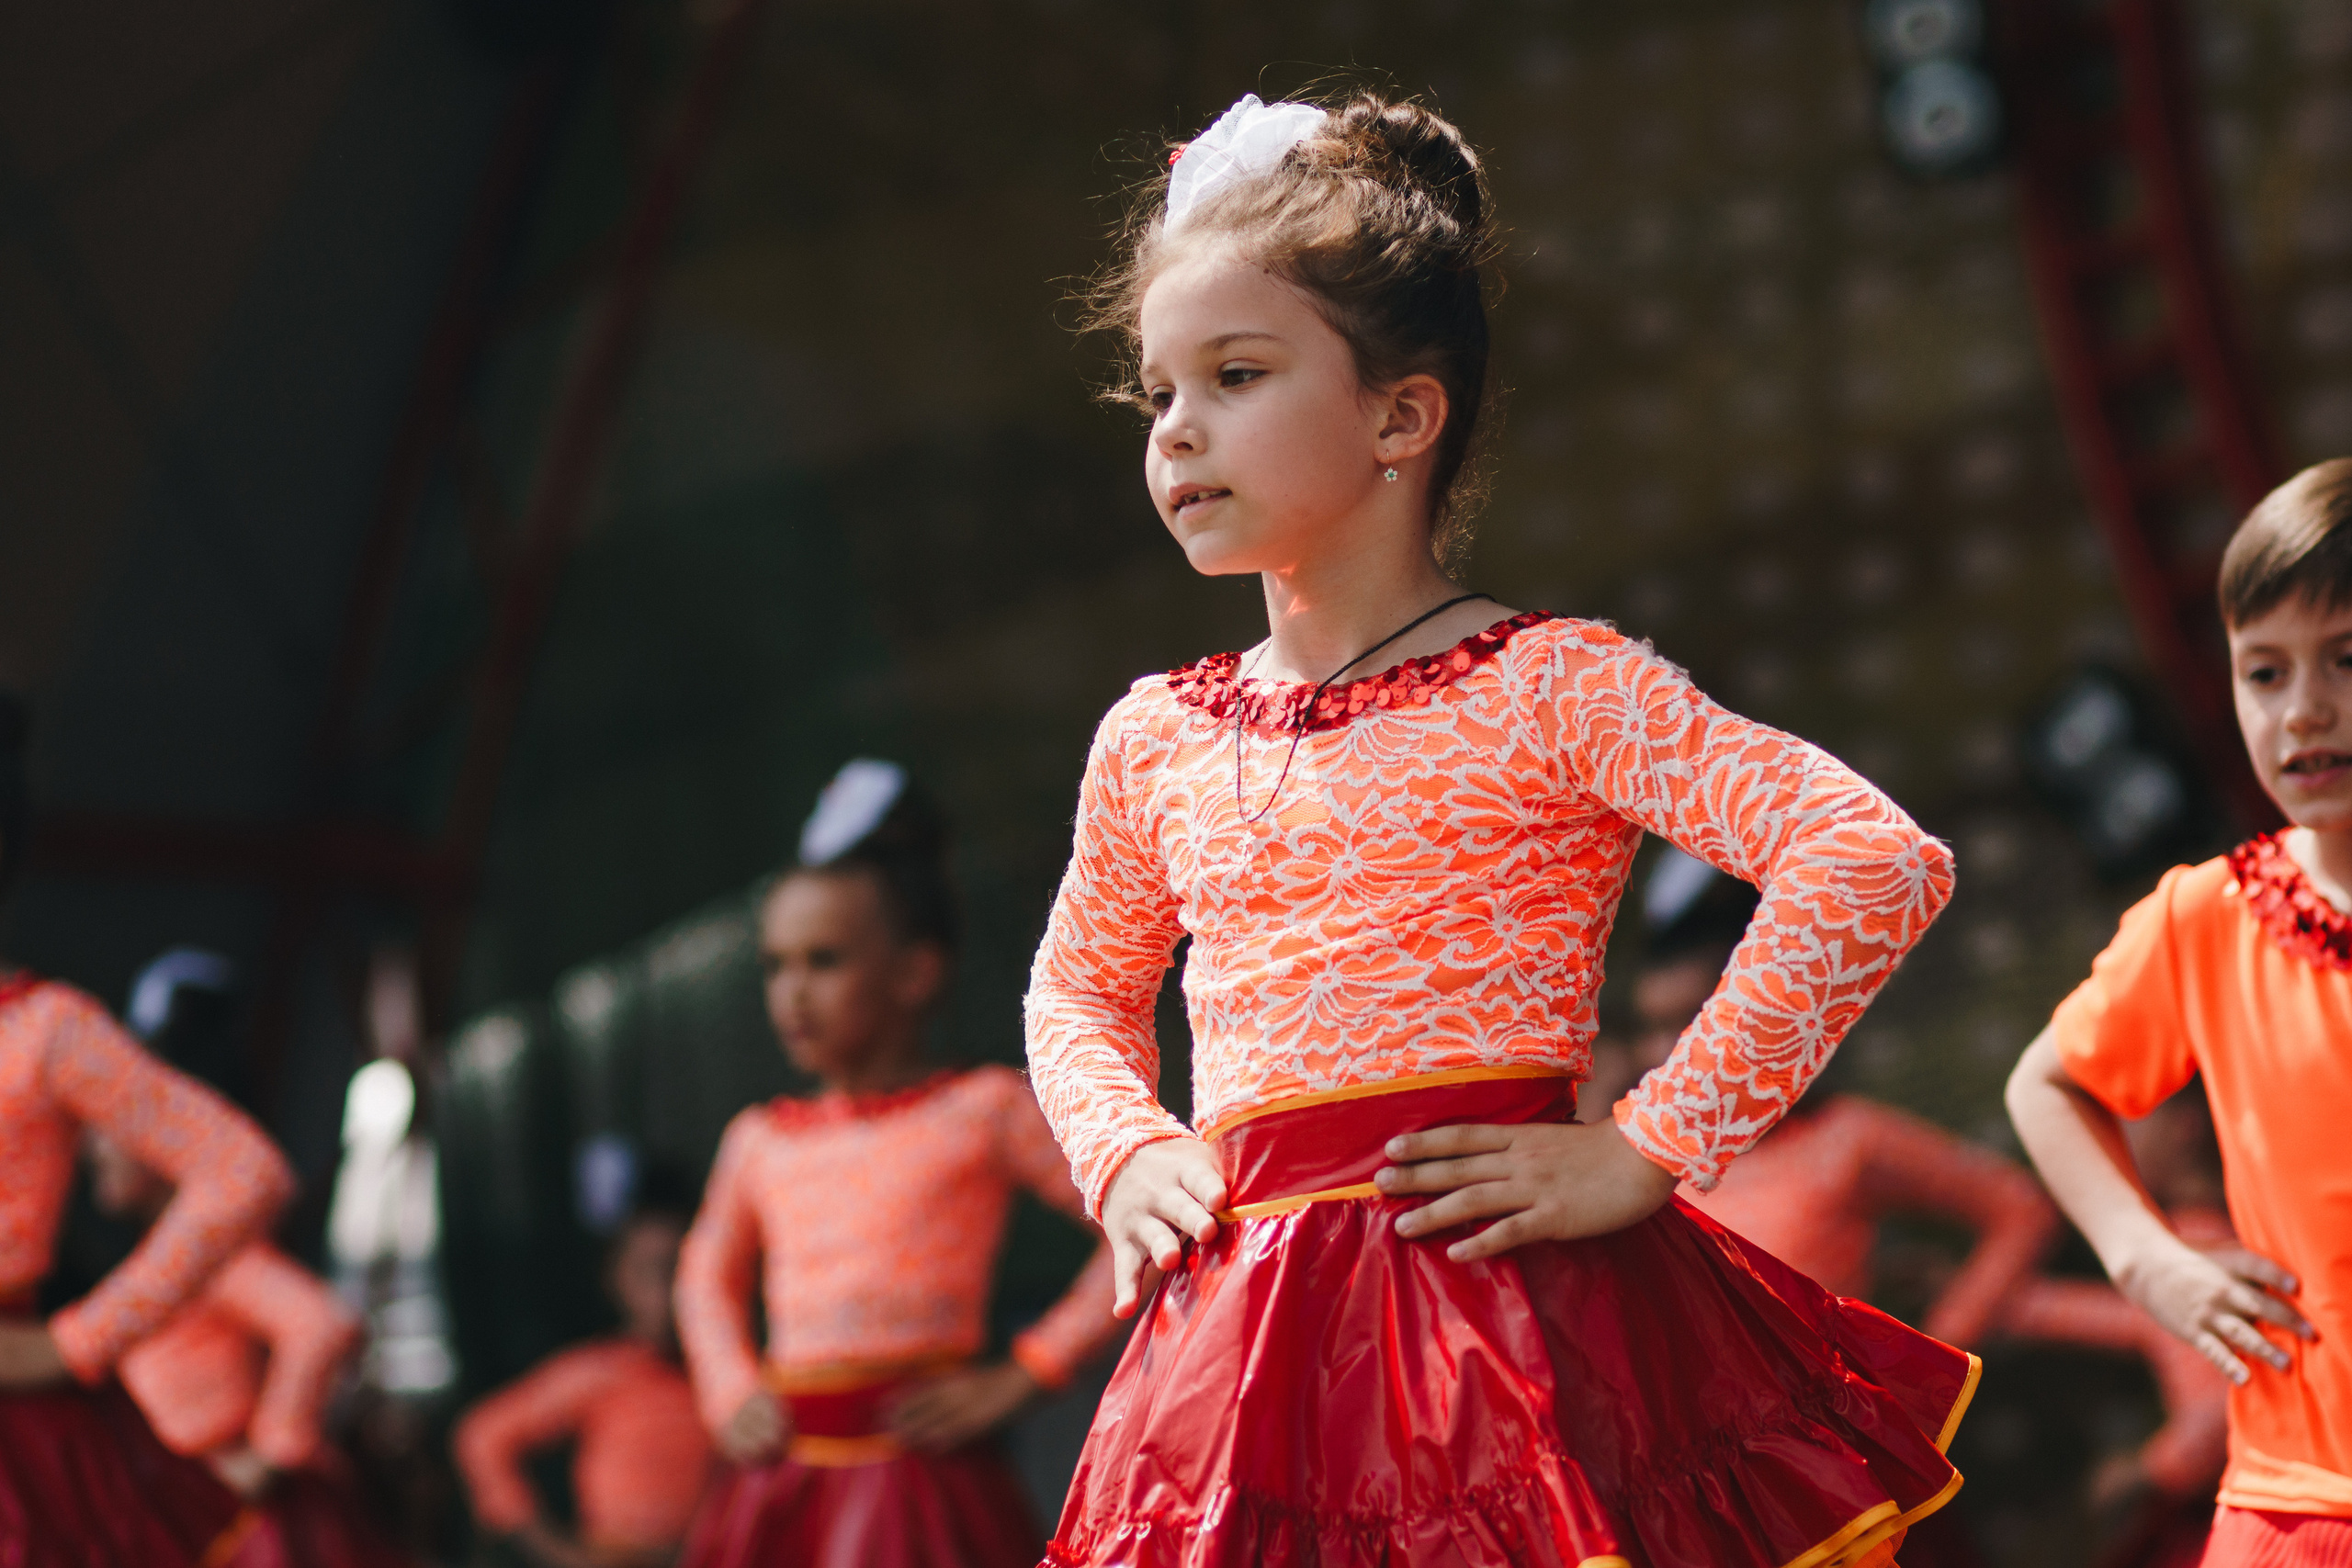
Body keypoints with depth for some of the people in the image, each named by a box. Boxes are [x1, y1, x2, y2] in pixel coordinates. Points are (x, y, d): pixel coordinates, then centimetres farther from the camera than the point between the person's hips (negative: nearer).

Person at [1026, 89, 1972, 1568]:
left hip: (1510, 1303, -5)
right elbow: (1081, 987, 30)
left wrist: (1647, 1151, -15)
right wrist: (1122, 1151, 8)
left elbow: (1882, 860, -14)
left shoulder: (1549, 687, -5)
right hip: (1248, 1325, 5)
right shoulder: (1154, 739, 11)